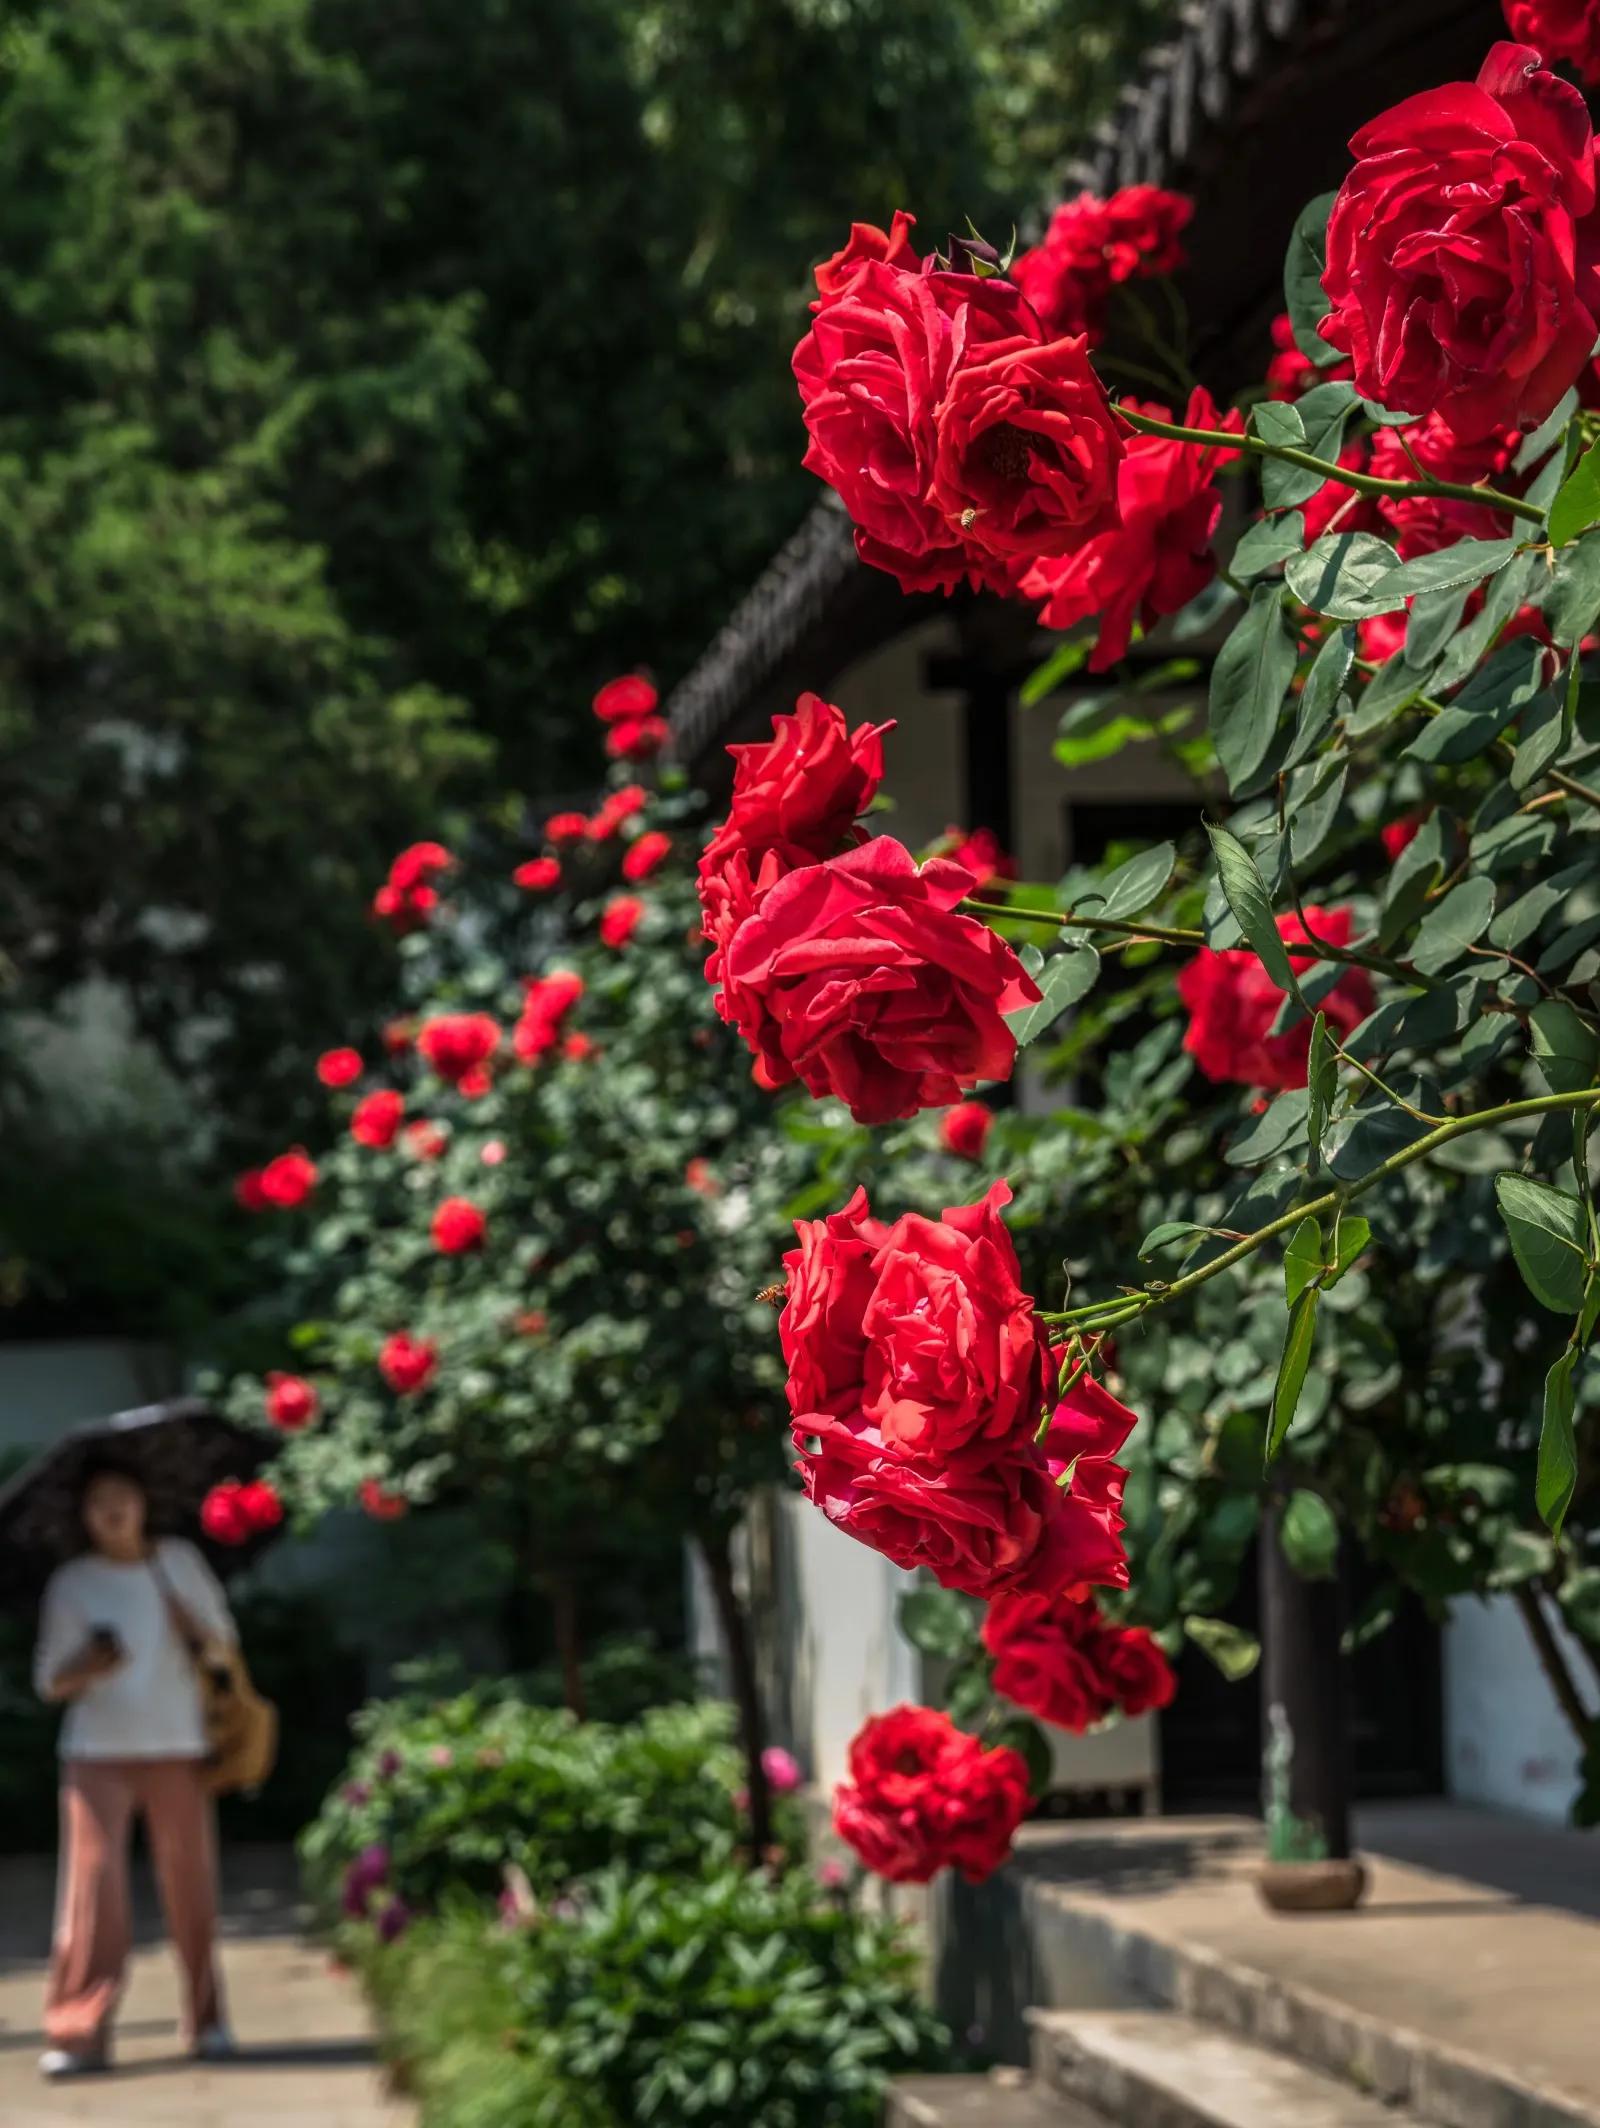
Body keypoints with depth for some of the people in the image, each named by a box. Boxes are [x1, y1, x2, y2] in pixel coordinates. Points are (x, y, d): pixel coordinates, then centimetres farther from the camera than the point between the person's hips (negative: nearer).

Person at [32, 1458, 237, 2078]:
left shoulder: (179, 1563, 9)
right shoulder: (72, 1583, 3)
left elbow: (225, 1642, 10)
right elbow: (51, 1681, 3)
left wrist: (194, 1628, -11)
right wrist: (85, 1667, -18)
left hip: (178, 1746, 2)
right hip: (98, 1752, -2)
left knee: (191, 1882, 3)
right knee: (91, 1882, -11)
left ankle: (206, 2021, 14)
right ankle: (79, 2032, -10)